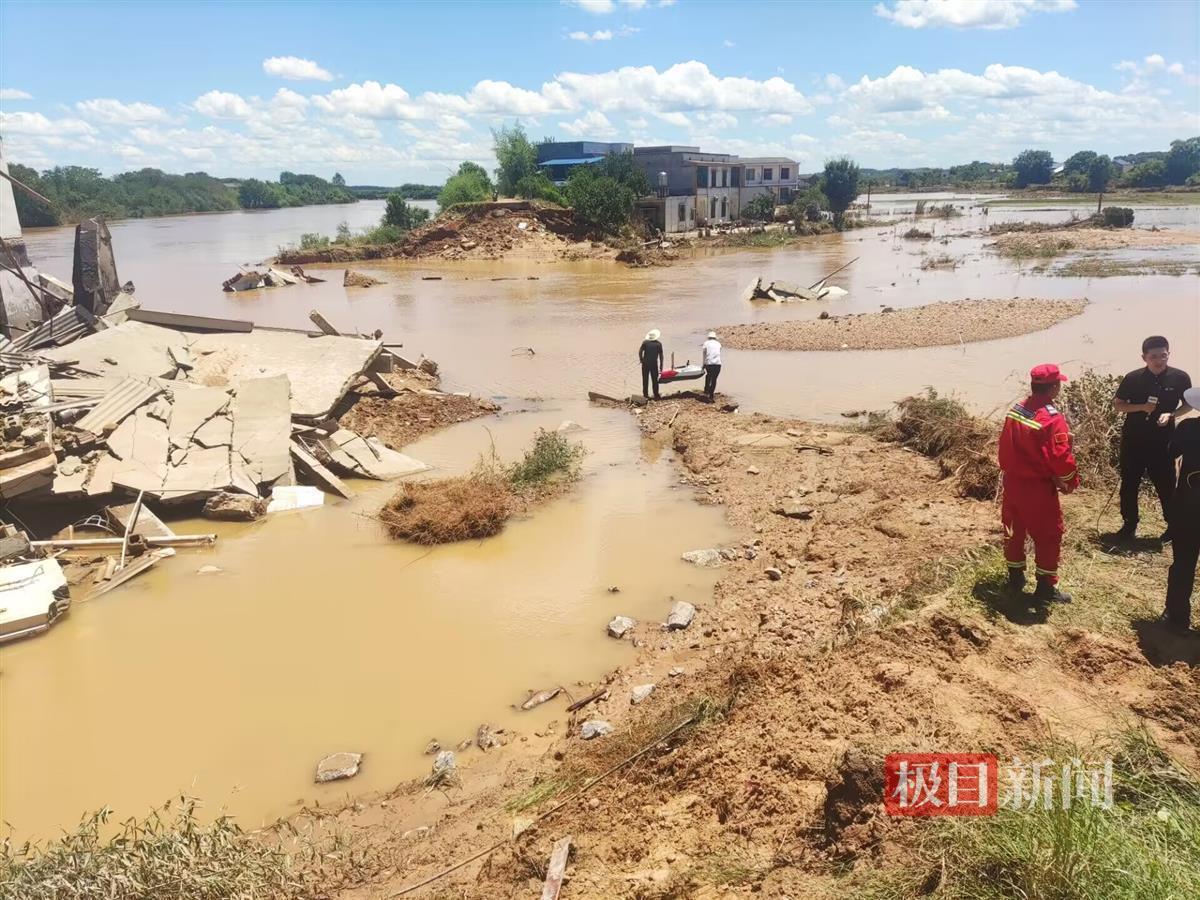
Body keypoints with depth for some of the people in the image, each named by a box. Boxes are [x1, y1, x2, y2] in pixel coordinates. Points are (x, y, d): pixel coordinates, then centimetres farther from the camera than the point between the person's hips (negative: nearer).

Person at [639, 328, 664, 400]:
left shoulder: (645, 342, -4)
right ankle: (656, 395, 6)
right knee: (655, 380, 7)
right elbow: (661, 356, -1)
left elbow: (640, 352, -10)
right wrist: (661, 367, 4)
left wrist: (641, 360, 6)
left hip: (645, 364, 0)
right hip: (654, 364, 0)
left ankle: (645, 394, 12)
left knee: (645, 380, 10)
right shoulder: (659, 344, -2)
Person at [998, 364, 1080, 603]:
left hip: (1013, 482, 7)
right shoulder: (1053, 419, -23)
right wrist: (1070, 481, -5)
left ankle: (1015, 578, 31)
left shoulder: (1015, 410, 1)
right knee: (1048, 536, 6)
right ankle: (1046, 587, 13)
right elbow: (1061, 457, -21)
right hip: (1038, 488, -7)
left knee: (1014, 530, 18)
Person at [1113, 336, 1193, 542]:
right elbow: (1117, 404, 1)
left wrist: (1171, 414, -13)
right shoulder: (1133, 378, -7)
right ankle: (1129, 525, 23)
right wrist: (1141, 407, -15)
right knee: (1129, 485, 8)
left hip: (1162, 441, -1)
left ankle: (1174, 526, 22)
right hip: (1133, 440, 1)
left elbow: (1188, 404, 6)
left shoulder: (1180, 378, -6)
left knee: (1166, 485, 5)